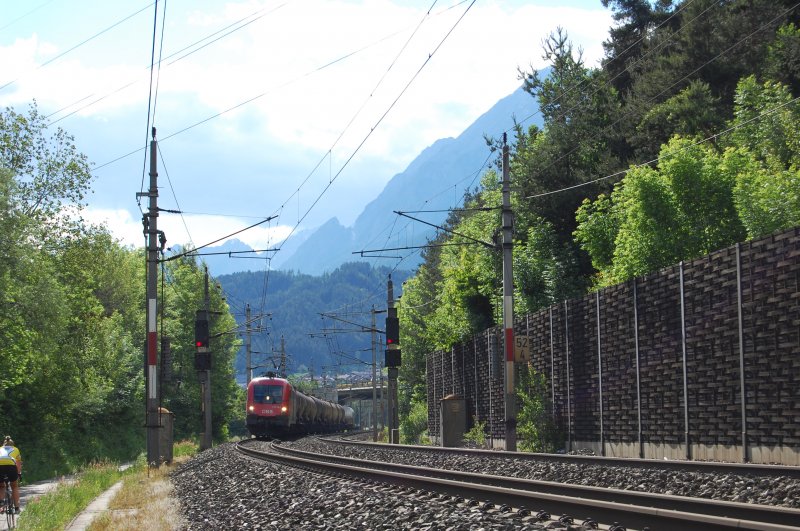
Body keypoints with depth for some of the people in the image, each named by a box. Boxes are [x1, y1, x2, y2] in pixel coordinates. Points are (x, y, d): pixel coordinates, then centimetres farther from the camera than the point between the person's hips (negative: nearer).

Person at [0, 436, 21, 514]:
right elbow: (18, 464, 38)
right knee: (14, 486, 22)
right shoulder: (15, 449, 34)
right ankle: (16, 507, 16)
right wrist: (19, 473, 52)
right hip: (11, 465, -1)